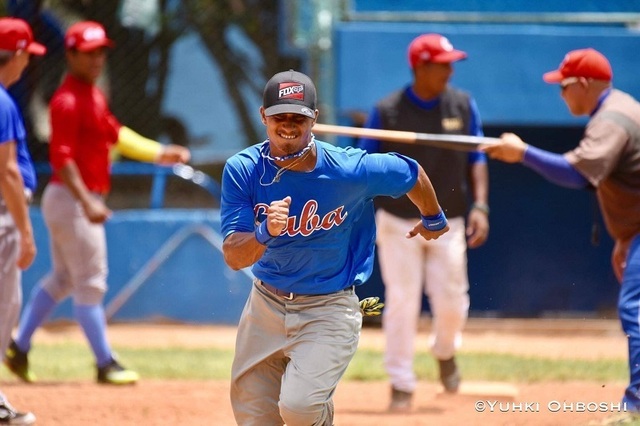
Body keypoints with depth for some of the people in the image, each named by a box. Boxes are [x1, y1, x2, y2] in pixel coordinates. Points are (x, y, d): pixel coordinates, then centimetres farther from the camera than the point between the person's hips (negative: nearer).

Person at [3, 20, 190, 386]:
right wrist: (87, 203, -30)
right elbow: (61, 158, -24)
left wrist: (159, 153, 16)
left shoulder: (93, 95, 13)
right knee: (91, 282, -6)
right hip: (71, 200, -10)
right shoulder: (68, 101, -17)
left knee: (62, 280, 17)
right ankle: (106, 365, -2)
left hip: (84, 201, 10)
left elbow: (116, 134, 23)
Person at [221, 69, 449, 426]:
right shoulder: (243, 170, -12)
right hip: (267, 305, 4)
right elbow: (233, 258, -18)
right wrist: (265, 232, -39)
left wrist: (433, 219, 20)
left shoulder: (352, 170, -18)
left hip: (329, 311, -4)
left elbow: (413, 175, 1)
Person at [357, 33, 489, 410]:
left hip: (447, 223, 2)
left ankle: (445, 351, 33)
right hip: (399, 223, -2)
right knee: (401, 303, -3)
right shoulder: (387, 110, -7)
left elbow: (476, 159, 5)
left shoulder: (463, 105, 1)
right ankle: (402, 384, 7)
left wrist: (480, 206, -8)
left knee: (452, 302, 1)